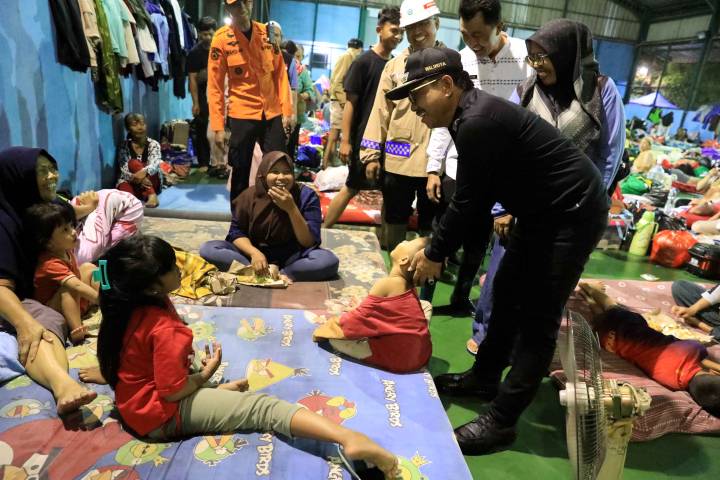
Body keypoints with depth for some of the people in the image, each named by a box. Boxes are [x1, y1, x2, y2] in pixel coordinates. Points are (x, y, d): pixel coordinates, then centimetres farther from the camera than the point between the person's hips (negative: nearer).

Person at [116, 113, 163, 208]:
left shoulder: (153, 144, -2)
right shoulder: (124, 146, 1)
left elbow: (155, 164, -21)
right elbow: (124, 170, -9)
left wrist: (144, 171, -45)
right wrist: (135, 177, -32)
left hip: (151, 182, 0)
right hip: (131, 181, 0)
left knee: (133, 163, -29)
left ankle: (152, 195, -39)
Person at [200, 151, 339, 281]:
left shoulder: (306, 196, -13)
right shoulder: (250, 195, -7)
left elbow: (310, 243, -17)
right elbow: (236, 231, 0)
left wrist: (291, 209, -29)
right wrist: (254, 253, -21)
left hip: (291, 257, -1)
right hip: (256, 252, 2)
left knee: (329, 260, -32)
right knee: (207, 249, -19)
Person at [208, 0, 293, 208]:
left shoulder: (267, 32, 5)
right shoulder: (221, 38, -4)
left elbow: (280, 72, 7)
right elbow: (215, 85, -5)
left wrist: (287, 110, -1)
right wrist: (218, 126, -10)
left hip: (273, 113, 3)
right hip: (242, 114, -2)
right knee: (241, 171, 6)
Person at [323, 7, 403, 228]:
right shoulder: (364, 61, -7)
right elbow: (350, 102, -9)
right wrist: (345, 140, -13)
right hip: (364, 138, -5)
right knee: (352, 187, 2)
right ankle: (323, 232, 16)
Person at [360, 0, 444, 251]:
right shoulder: (394, 65, 8)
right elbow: (381, 111, 6)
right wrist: (372, 154, 2)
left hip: (435, 159, -2)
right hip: (396, 158, 3)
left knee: (431, 223, 10)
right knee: (394, 218, 16)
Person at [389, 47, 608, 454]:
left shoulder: (477, 122, -25)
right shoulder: (472, 115, 7)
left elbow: (468, 200, -21)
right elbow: (475, 196, 11)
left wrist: (436, 255, -8)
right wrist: (436, 246, 10)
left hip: (574, 212, -10)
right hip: (545, 210, 10)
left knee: (537, 316, -5)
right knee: (508, 292, 16)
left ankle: (501, 422, 6)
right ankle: (484, 377, 32)